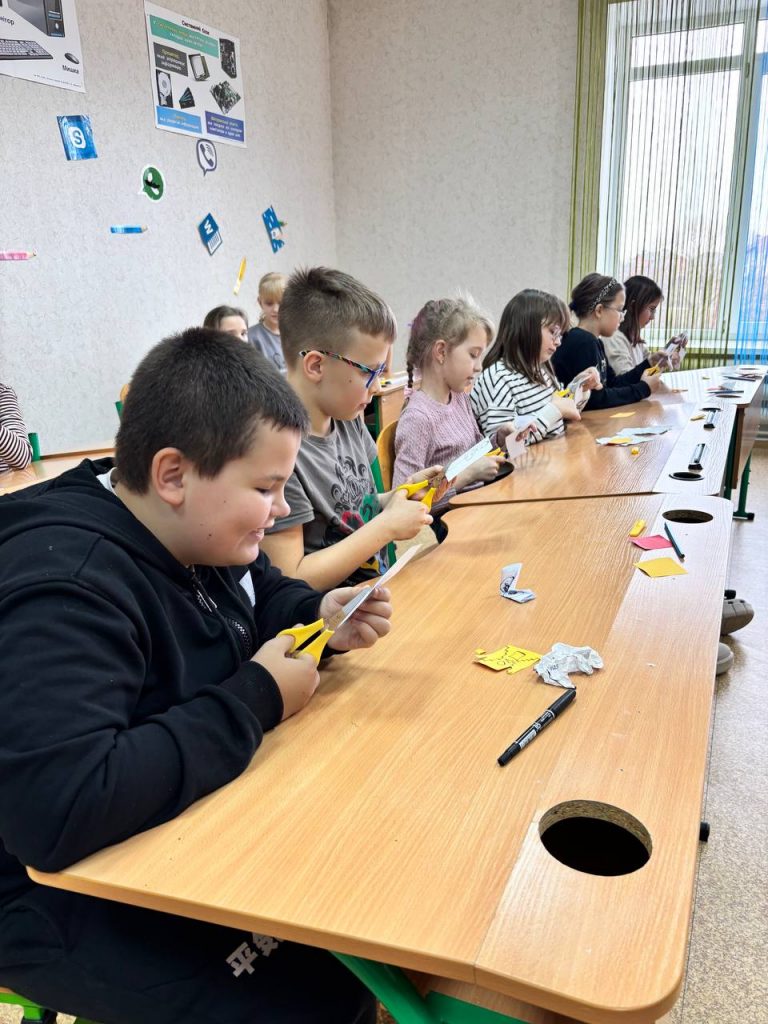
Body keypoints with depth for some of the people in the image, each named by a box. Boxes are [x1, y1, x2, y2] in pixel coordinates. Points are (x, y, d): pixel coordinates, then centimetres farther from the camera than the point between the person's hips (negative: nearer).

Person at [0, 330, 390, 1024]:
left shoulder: (198, 535, -4)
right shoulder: (66, 589, -31)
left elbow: (264, 597, 16)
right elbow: (56, 809, -42)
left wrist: (321, 617, -8)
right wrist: (256, 702, -31)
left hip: (190, 831, 8)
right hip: (67, 893, -8)